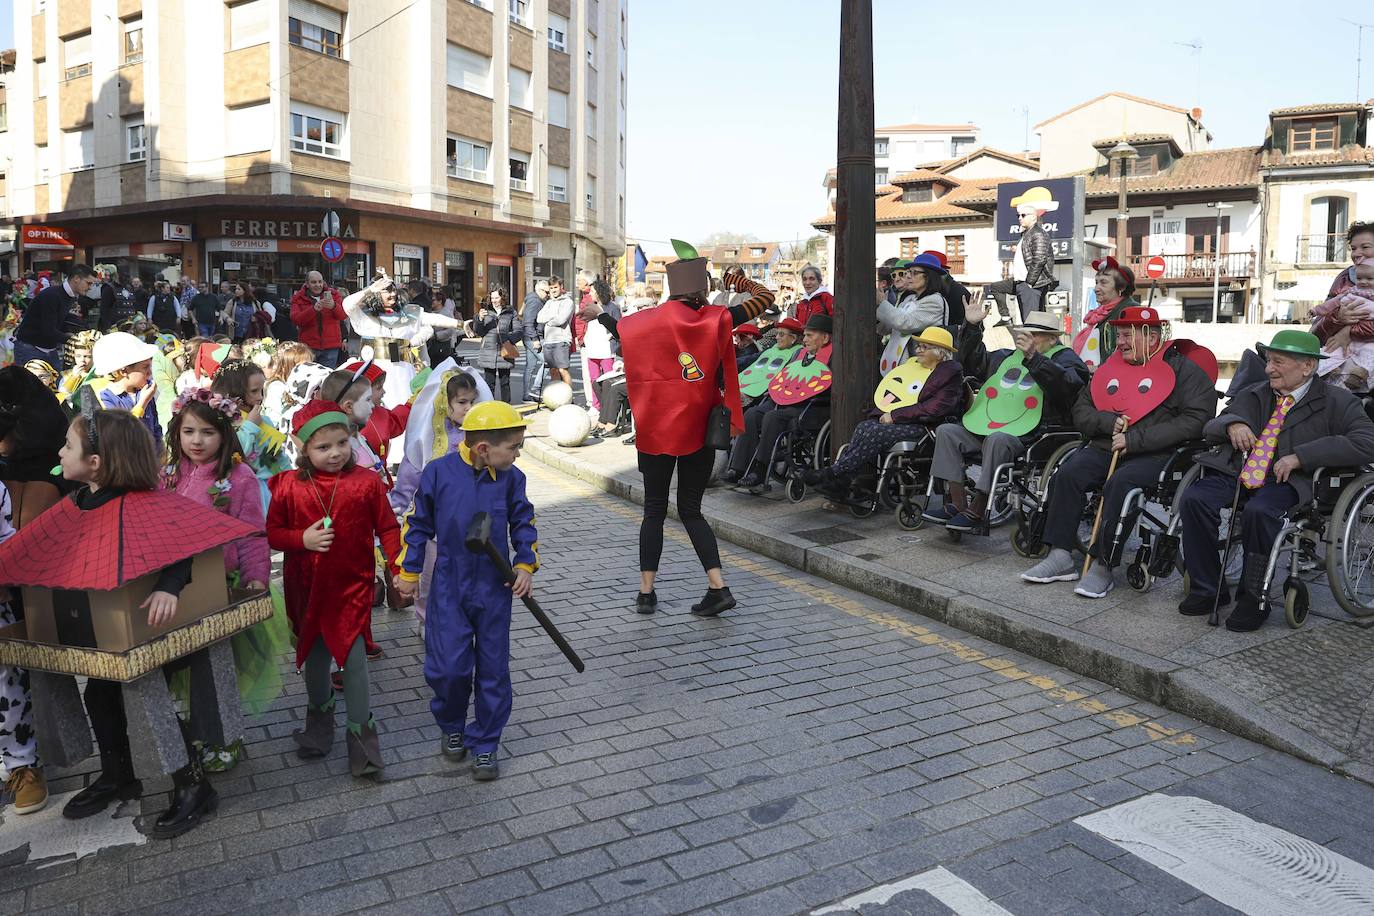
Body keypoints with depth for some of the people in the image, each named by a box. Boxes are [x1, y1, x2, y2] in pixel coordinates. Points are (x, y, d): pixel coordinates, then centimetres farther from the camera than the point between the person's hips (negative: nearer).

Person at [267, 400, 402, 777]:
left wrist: (401, 569, -12)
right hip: (306, 587, 3)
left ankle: (361, 731, 8)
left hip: (351, 585, -3)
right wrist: (303, 539, -18)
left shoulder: (367, 482, -9)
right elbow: (272, 533, 2)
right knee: (313, 655, 19)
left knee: (352, 654, -6)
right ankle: (319, 714, 43)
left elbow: (387, 528, -3)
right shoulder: (288, 485, -5)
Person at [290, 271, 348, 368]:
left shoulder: (333, 294, 7)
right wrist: (314, 309, -26)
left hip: (330, 347, 1)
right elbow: (296, 319, -11)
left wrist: (334, 306, -30)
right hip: (308, 347, -1)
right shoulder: (298, 298, 5)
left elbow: (344, 315, -7)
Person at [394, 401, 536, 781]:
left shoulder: (510, 478, -6)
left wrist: (525, 565, -6)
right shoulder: (439, 472, -11)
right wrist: (409, 571, 6)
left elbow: (523, 524, 7)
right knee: (447, 667, -2)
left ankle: (484, 744, 24)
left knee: (492, 670, 8)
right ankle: (452, 724, 30)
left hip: (494, 590, 2)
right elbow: (419, 523, 2)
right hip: (449, 589, -2)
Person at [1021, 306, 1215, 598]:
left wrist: (1135, 439, -16)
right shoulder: (1111, 367, 20)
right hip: (1106, 449, 5)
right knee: (1068, 473, -22)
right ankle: (1060, 558, -19)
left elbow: (1195, 419, -11)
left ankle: (1102, 567, -26)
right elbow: (1081, 411, 18)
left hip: (1157, 455, -5)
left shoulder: (1182, 369, 2)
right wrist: (1108, 421, -6)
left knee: (1120, 484, -34)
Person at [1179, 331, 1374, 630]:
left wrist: (1299, 456, -17)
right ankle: (1209, 590, -9)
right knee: (1193, 499, -25)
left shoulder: (1336, 402, 5)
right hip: (1237, 472, 5)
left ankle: (1253, 599, -15)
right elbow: (1211, 428, 19)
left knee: (1259, 511, -37)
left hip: (1287, 482, -4)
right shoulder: (1254, 394, 20)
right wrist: (1232, 424, -7)